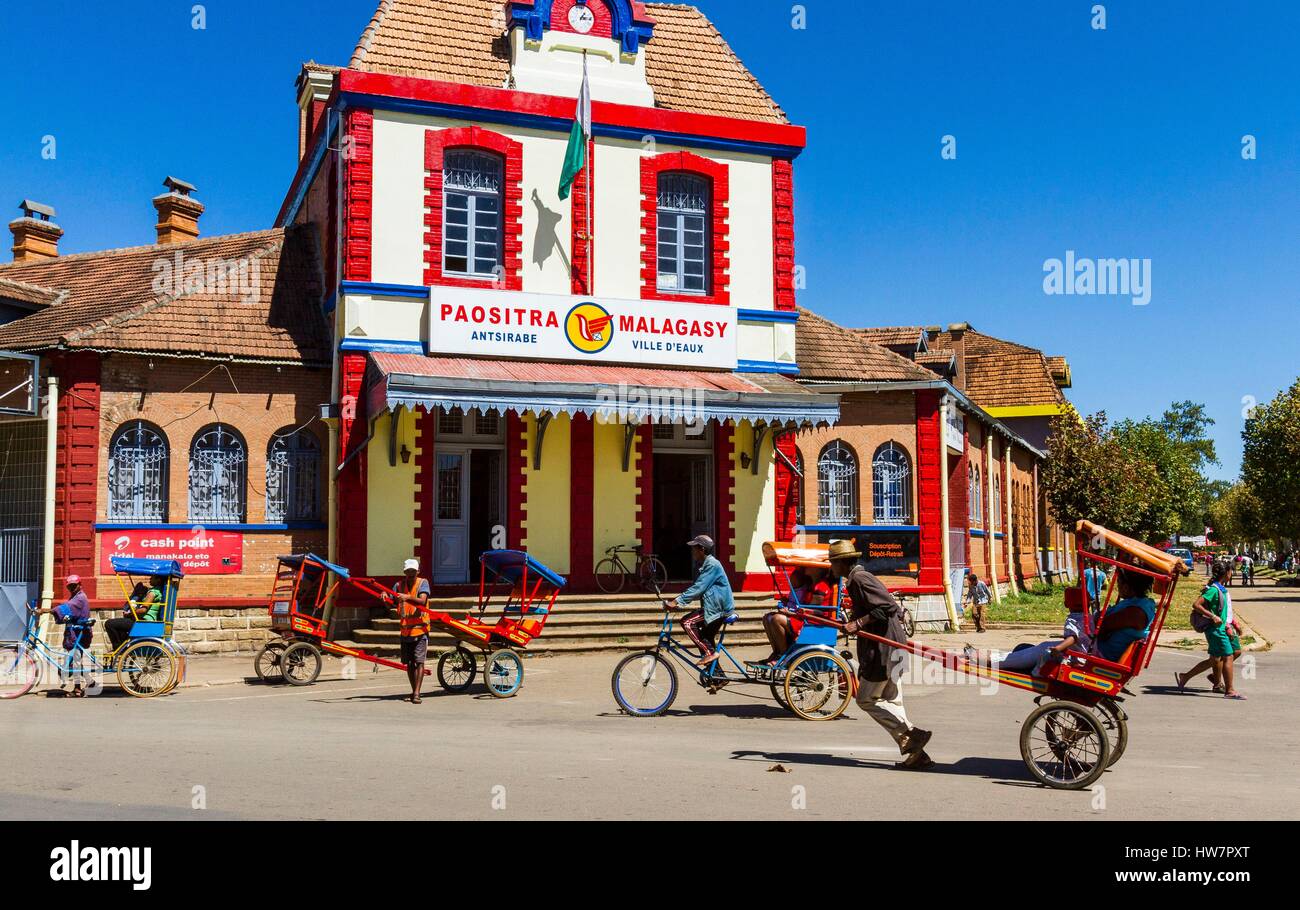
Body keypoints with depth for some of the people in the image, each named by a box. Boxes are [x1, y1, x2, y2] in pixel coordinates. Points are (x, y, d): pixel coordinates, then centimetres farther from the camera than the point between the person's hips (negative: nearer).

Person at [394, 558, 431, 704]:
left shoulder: (423, 583, -3)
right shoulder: (399, 585, 8)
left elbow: (422, 601, -20)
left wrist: (408, 597, -37)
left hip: (420, 628, -4)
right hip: (405, 629, 4)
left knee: (419, 661, -10)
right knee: (409, 663, 10)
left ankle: (416, 694, -11)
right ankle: (414, 691, 22)